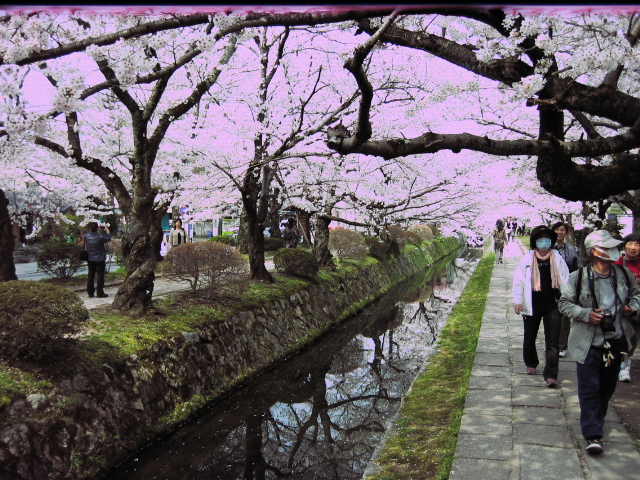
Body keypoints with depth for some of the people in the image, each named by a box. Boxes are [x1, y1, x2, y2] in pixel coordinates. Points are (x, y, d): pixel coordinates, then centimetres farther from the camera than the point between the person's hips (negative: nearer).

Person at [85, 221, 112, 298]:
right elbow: (108, 238, -5)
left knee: (90, 276, 12)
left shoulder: (86, 236, -8)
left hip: (90, 260, 5)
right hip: (100, 260, -5)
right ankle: (100, 293, 2)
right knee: (100, 276, 2)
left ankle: (90, 293, 16)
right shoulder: (100, 237, -21)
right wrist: (107, 230, 10)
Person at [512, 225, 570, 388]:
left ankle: (550, 375, -2)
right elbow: (518, 281, -4)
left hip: (552, 305, 0)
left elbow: (565, 280, 7)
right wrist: (517, 300, -12)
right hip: (532, 306, 0)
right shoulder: (527, 259, -4)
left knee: (553, 342, -4)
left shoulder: (558, 259, 2)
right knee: (529, 338, 17)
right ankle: (531, 364, 41)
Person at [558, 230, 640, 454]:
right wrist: (586, 314, -20)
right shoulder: (578, 278, -13)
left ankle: (596, 420, 40)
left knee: (608, 386, 18)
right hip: (589, 343, -5)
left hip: (616, 341, 5)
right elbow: (564, 303, -6)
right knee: (589, 389, -3)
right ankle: (592, 435, 2)